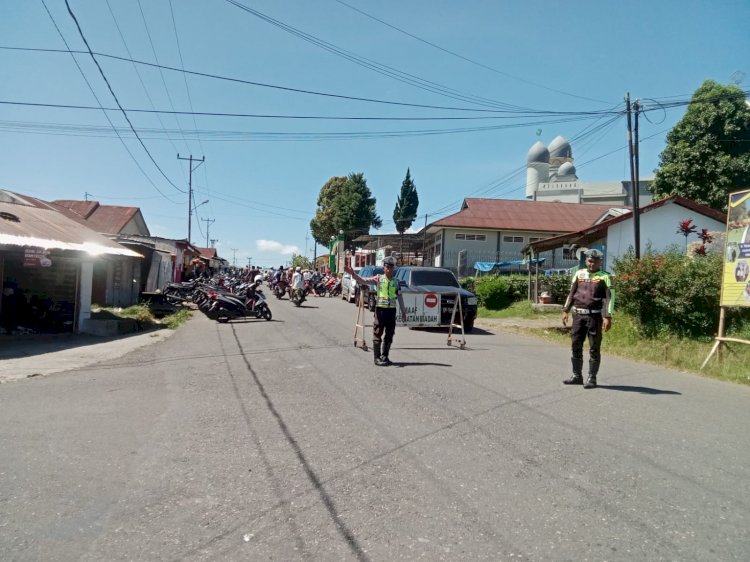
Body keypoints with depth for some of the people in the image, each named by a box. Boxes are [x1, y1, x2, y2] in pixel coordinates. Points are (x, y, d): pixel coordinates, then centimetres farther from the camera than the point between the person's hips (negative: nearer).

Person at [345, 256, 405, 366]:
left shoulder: (396, 282, 10)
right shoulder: (378, 279, -2)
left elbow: (399, 296, 17)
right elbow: (363, 280, -13)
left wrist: (403, 310, 16)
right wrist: (353, 273, -28)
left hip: (392, 309, 4)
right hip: (381, 309, -4)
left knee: (389, 335, 9)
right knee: (378, 334, -1)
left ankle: (384, 356, 21)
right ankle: (377, 358, 5)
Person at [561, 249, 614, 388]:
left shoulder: (605, 277, -1)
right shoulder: (579, 274, 11)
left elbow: (609, 297, -8)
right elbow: (571, 293, 15)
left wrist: (608, 317, -17)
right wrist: (566, 310, 9)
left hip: (594, 316, -4)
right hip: (578, 315, 5)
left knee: (594, 348, 1)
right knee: (575, 346, 8)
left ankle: (592, 378, 10)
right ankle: (577, 376, 19)